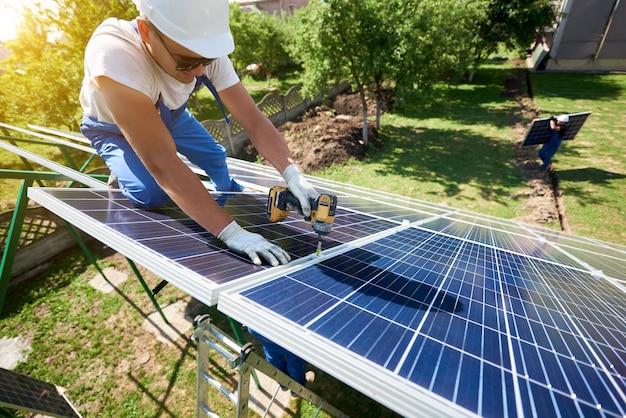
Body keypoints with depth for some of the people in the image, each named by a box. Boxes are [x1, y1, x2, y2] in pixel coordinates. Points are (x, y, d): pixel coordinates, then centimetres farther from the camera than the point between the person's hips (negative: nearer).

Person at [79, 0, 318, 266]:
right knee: (152, 194, -24)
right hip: (114, 129, -4)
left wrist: (293, 174, -48)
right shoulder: (114, 58, -45)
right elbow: (161, 163, -48)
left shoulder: (205, 51, -30)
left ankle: (234, 201, 33)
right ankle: (121, 178, 11)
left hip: (169, 115, 4)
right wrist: (231, 232, -52)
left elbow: (254, 121, -32)